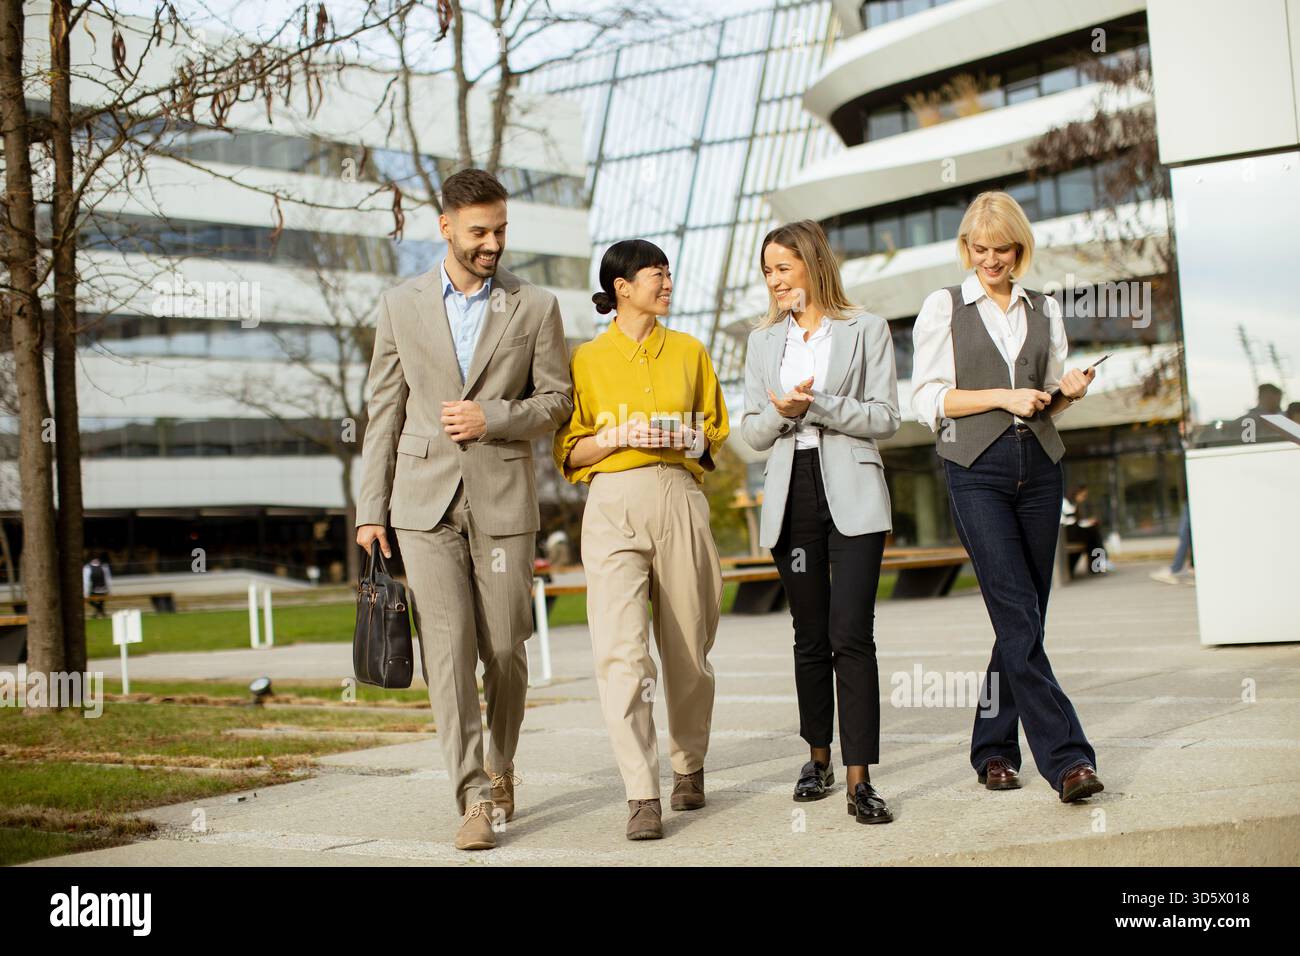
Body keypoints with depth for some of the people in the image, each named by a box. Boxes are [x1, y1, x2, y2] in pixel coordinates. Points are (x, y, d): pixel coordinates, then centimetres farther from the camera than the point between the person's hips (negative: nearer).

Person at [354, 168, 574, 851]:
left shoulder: (535, 307, 5)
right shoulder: (401, 306, 8)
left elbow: (557, 399, 7)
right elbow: (384, 411, 8)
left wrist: (491, 418, -11)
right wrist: (370, 507, 5)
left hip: (503, 500, 0)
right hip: (426, 501, 0)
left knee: (503, 649, 4)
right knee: (447, 648, -8)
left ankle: (500, 768, 28)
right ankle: (476, 797, -5)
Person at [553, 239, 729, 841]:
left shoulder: (689, 352, 14)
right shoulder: (587, 359, 8)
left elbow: (716, 435, 17)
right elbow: (569, 452, 7)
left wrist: (686, 439, -4)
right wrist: (618, 436, -10)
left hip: (679, 502, 2)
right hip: (613, 505, -2)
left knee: (687, 648, 5)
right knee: (619, 649, -14)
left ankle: (689, 766, 27)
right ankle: (642, 796, -14)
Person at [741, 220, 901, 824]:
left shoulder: (866, 330, 3)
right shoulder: (763, 341, 15)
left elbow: (885, 418, -3)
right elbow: (753, 432, 12)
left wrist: (819, 404, -14)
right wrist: (781, 411, -9)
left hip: (852, 496, -4)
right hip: (792, 496, 4)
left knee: (851, 635, -13)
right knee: (810, 637, 10)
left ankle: (859, 778, -13)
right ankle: (818, 758, 24)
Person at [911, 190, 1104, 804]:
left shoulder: (1044, 311, 16)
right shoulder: (943, 308, 6)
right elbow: (928, 400, 0)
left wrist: (1068, 391, -1)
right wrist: (1003, 396, -10)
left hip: (1039, 466, 4)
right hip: (976, 471, -4)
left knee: (1023, 617, 4)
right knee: (1018, 614, -12)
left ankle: (993, 747, 16)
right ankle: (1065, 757, -15)